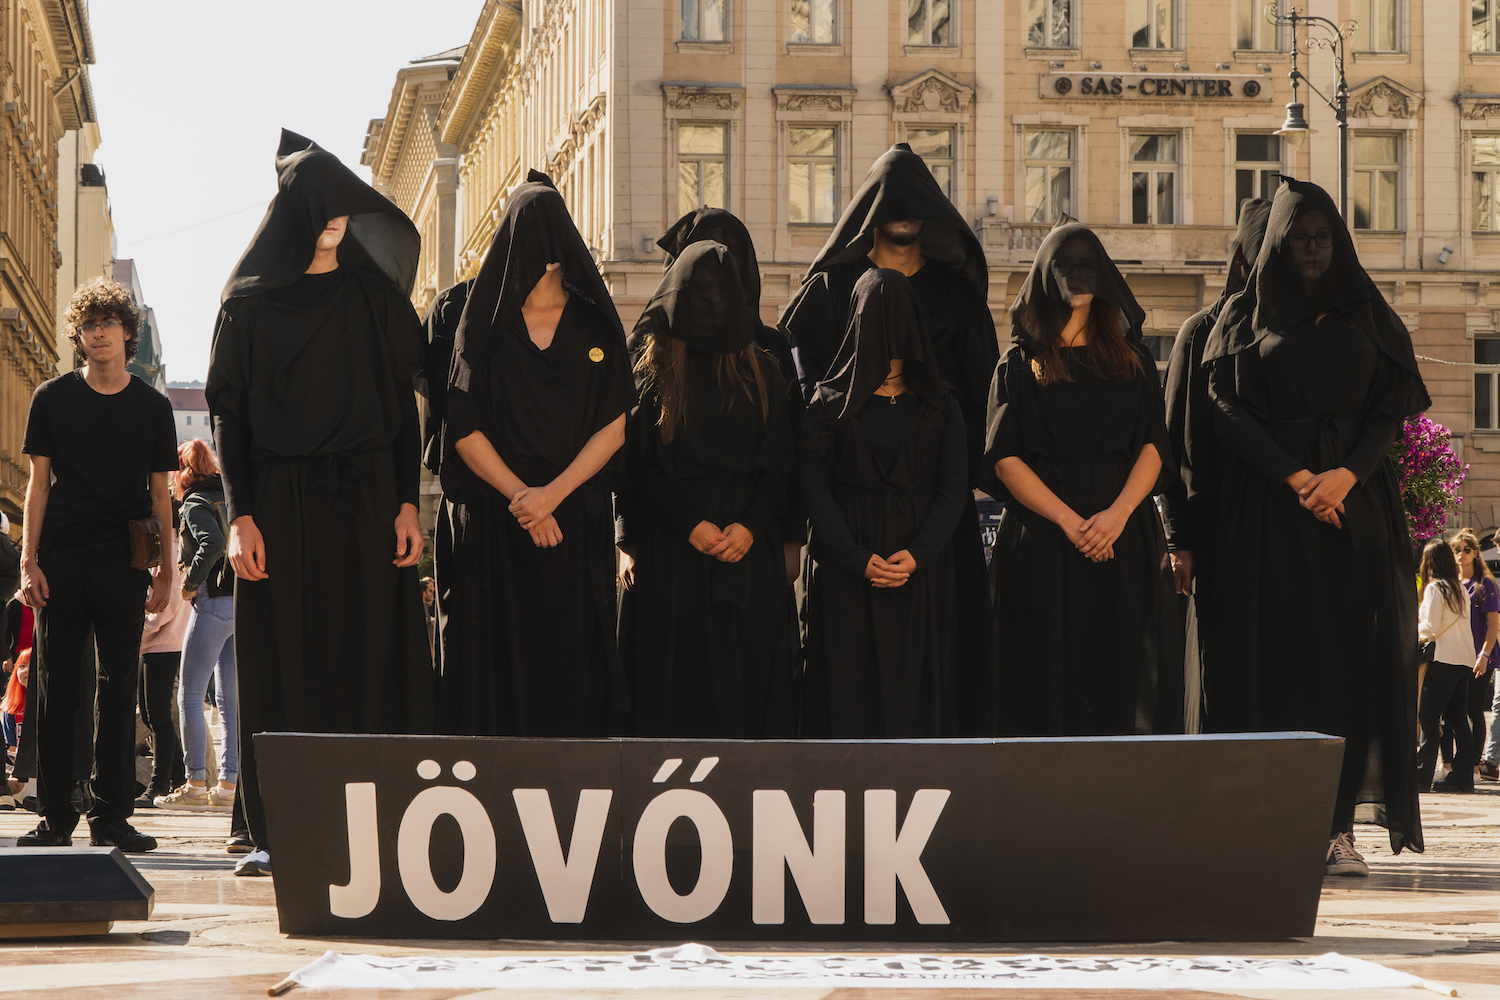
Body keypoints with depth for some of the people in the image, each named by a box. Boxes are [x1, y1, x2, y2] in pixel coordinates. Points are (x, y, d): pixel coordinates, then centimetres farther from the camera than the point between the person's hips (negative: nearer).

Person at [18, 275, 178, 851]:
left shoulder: (152, 408, 9)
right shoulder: (53, 399, 6)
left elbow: (159, 495, 10)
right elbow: (39, 483, 5)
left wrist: (164, 572, 4)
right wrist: (29, 561, -3)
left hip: (124, 565, 1)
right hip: (62, 561, -1)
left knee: (119, 690, 1)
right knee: (56, 687, -1)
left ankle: (111, 815, 4)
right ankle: (55, 816, 3)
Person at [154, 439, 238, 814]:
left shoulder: (196, 503, -7)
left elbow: (213, 543, -25)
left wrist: (191, 582, -13)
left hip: (215, 601, -7)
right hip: (244, 601, 8)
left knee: (190, 695, -1)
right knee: (230, 698, 7)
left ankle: (195, 784, -3)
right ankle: (229, 784, 5)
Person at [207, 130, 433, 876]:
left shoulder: (376, 297, 8)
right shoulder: (248, 303, 4)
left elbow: (404, 405, 7)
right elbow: (227, 415, 1)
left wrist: (407, 503, -3)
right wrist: (240, 516, -8)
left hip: (366, 499, 1)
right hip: (280, 500, -1)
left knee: (370, 658, -2)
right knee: (280, 665, -1)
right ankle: (276, 833, 2)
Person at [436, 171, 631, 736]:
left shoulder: (595, 324, 8)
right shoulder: (485, 322, 6)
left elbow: (616, 423, 0)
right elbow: (463, 428, -1)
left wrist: (553, 492, -12)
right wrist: (518, 494, -13)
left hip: (578, 518, 1)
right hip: (494, 518, -1)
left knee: (571, 661, -3)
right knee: (501, 658, -4)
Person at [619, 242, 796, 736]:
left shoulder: (761, 372, 12)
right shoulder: (651, 370, 6)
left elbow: (780, 461, 6)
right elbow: (637, 463, -1)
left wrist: (750, 526, -10)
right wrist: (690, 525, -13)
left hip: (749, 543, 2)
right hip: (671, 546, -2)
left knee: (750, 673, -2)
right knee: (680, 677, -4)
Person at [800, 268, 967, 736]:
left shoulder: (940, 405, 9)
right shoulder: (830, 403, 5)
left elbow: (954, 487, 2)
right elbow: (814, 488, -2)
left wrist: (919, 554, -13)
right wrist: (857, 558, -15)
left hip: (923, 571, 1)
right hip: (846, 572, -1)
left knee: (916, 690, -1)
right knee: (850, 691, -4)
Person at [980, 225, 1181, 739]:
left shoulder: (1134, 361, 14)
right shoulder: (1020, 363, 8)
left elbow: (1154, 447, 5)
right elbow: (1005, 458, -2)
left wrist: (1117, 513, -14)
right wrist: (1069, 520, -15)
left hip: (1123, 537, 2)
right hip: (1042, 537, -2)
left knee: (1118, 675, -2)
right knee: (1050, 677, -5)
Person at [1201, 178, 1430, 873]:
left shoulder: (1366, 314, 13)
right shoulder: (1244, 317, 8)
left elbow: (1391, 406, 5)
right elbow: (1227, 409, -2)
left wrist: (1346, 474, -13)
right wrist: (1296, 478, -13)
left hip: (1355, 500, 2)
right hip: (1267, 504, -1)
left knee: (1348, 658, -5)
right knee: (1278, 657, -6)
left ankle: (1339, 827, -6)